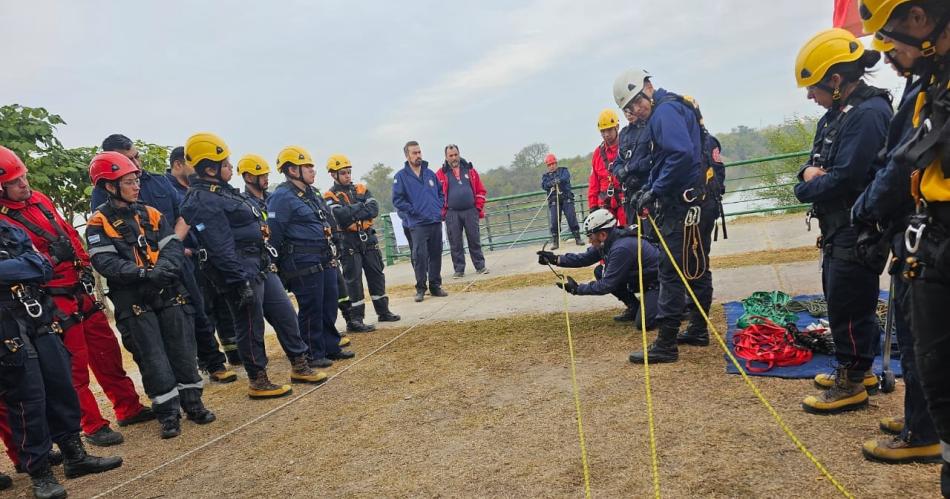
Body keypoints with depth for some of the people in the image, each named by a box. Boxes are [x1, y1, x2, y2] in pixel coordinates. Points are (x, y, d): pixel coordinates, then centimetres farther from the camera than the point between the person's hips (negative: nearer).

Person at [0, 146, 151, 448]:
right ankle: (93, 426, 14)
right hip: (56, 302, -7)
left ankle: (129, 408, 26)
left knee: (108, 351, 14)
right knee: (74, 366, 2)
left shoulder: (40, 199, 10)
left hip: (82, 291, 7)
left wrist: (85, 268, 15)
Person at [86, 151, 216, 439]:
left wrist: (166, 266, -19)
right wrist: (144, 273, -26)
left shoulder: (150, 214, 11)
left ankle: (192, 403, 18)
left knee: (183, 349, 6)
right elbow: (105, 262, -14)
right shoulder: (99, 222, -3)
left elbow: (173, 245, 2)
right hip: (133, 300, -4)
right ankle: (168, 413, 9)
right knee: (153, 357, 0)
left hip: (168, 292, 4)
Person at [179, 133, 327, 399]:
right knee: (251, 328, 3)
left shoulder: (223, 191, 16)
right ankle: (258, 382, 19)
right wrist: (240, 282, -23)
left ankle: (300, 367, 26)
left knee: (285, 314, 13)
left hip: (262, 267, 10)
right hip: (242, 272, -10)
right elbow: (221, 248, -22)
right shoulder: (202, 202, -17)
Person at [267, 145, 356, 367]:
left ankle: (331, 347, 27)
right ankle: (314, 353, 13)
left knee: (330, 304, 14)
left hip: (325, 260, 9)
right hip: (303, 264, -9)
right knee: (311, 309, 0)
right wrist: (281, 267, -13)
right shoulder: (282, 197, -14)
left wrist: (331, 253, 20)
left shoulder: (313, 193, 15)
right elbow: (274, 234, -16)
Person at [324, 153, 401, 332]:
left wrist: (352, 212, -16)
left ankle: (383, 311, 27)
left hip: (368, 238, 5)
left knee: (376, 275, 13)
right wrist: (362, 206, -11)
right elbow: (341, 215, -22)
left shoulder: (361, 189, 9)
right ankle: (354, 320, 4)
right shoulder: (330, 196, -4)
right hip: (348, 241, -5)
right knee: (353, 280, -3)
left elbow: (374, 209, -6)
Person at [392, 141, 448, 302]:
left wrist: (439, 207, 7)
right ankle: (420, 288, 5)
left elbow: (441, 192, 22)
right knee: (420, 256, -8)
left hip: (436, 221, 5)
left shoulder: (429, 173, 12)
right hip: (417, 224, -5)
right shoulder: (401, 176, -2)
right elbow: (397, 200, -5)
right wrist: (413, 211, -9)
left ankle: (435, 286, 19)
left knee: (436, 255, 8)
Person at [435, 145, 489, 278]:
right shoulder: (441, 174, 3)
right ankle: (459, 270, 12)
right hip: (452, 213, -1)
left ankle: (480, 266, 15)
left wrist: (479, 208, 3)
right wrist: (443, 211, -3)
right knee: (455, 243, 3)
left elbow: (480, 190, 9)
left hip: (470, 211, 1)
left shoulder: (470, 170, 8)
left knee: (475, 240, 5)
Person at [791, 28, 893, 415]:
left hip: (859, 231, -10)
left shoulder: (869, 113, -20)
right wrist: (810, 172, -8)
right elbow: (817, 163, 15)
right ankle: (857, 369, 34)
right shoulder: (838, 113, 12)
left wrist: (805, 189, -9)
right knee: (840, 300, 19)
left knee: (848, 306, -2)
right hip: (839, 227, 10)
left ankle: (852, 384, 11)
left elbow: (844, 179, -26)